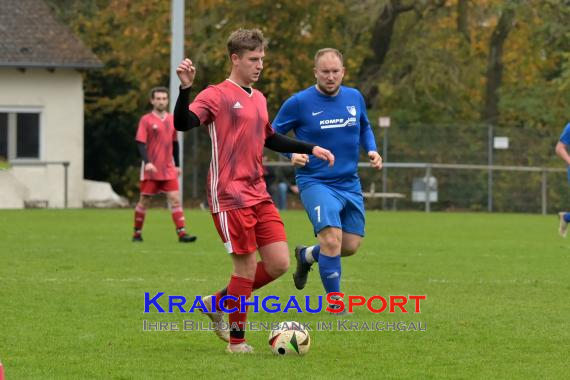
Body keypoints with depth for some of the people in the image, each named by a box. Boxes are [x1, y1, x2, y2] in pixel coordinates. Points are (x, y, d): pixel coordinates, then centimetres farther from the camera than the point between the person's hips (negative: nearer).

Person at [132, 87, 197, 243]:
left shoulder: (172, 120, 10)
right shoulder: (146, 120, -4)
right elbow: (140, 143, -11)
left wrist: (177, 165, 18)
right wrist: (147, 162, -24)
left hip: (168, 170, 4)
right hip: (151, 170, -4)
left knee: (175, 199, -7)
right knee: (144, 201, 3)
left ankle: (181, 233, -11)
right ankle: (137, 233, 16)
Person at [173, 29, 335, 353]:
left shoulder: (259, 99, 16)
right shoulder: (216, 96, -7)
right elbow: (183, 123, -22)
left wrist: (310, 149, 26)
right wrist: (185, 88, -35)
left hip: (259, 195, 8)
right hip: (230, 196, -8)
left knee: (279, 263, 1)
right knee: (246, 265, -6)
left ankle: (218, 302, 20)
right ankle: (237, 340, 9)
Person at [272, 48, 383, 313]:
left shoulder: (354, 98, 4)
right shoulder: (298, 103, -9)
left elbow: (364, 128, 21)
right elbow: (273, 134, 2)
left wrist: (371, 150, 2)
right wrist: (292, 154, -16)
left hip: (350, 184, 5)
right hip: (316, 182, -5)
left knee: (350, 246, 7)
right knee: (332, 240, -22)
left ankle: (306, 255, 38)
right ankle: (336, 305, -6)